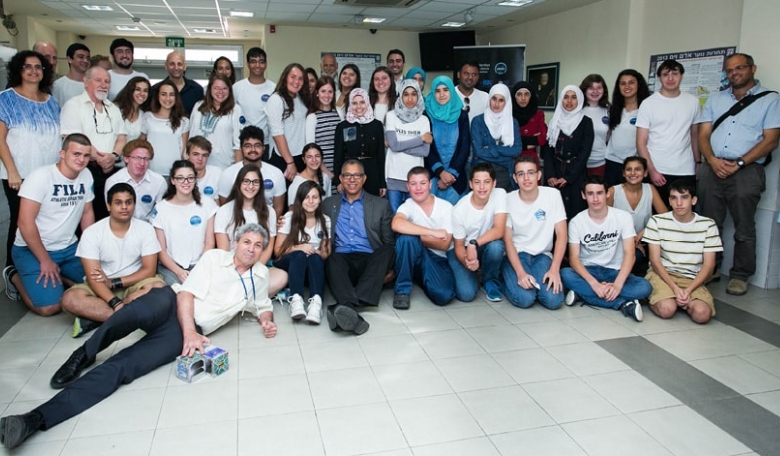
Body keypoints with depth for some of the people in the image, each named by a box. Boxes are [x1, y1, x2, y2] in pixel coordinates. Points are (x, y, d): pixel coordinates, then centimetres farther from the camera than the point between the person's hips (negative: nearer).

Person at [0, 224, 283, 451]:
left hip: (187, 332, 1)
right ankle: (84, 354, -18)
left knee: (120, 368, -20)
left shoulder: (260, 276, 16)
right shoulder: (215, 257, 6)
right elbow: (186, 294, -3)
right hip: (171, 306, -1)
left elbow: (263, 306, 31)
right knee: (154, 304, -40)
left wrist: (267, 320, 6)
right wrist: (189, 330, -18)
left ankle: (37, 419, -30)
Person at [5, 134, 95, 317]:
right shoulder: (40, 176, -18)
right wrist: (45, 260, -18)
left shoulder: (86, 175, 0)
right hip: (32, 250, -6)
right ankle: (17, 279, 12)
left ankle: (57, 275, 16)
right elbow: (25, 222, -19)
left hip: (69, 248, 6)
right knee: (49, 307, -17)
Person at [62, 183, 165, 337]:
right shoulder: (92, 233, -11)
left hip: (134, 284, 1)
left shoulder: (145, 229, -7)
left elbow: (149, 270, -9)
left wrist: (114, 282, -19)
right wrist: (116, 303, -32)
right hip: (101, 287, -1)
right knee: (70, 299, -30)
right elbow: (92, 277, -18)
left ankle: (94, 316, -24)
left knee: (158, 288, -32)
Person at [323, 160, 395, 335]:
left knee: (386, 251, -33)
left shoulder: (381, 204, 15)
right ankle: (351, 312, -54)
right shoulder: (328, 204, 20)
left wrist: (389, 267, -7)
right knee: (333, 259, -34)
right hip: (340, 260, 1)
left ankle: (345, 307, -49)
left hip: (370, 262, 0)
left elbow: (389, 243, 11)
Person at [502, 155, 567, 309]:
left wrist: (555, 269, -17)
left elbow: (561, 234, -5)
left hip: (542, 255, 1)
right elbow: (507, 240, -9)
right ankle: (508, 280, 8)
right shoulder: (508, 200, -7)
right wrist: (520, 272, -23)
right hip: (515, 255, -1)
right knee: (524, 299, -26)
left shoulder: (553, 195, -5)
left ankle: (535, 283, 9)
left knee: (553, 300, -23)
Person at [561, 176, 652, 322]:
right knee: (565, 274, -34)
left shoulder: (623, 217, -7)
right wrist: (594, 283, -30)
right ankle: (624, 303, -31)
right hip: (587, 271, 0)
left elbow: (629, 253, -14)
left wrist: (618, 284, -29)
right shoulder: (576, 222, -7)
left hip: (615, 271, 0)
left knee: (644, 287, -29)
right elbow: (573, 258, -14)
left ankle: (582, 293, -28)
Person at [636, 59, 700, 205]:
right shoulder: (648, 104, -1)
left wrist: (698, 163, 7)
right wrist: (652, 171, -12)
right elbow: (641, 142, -4)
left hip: (686, 171, 2)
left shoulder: (692, 102, 7)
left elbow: (695, 136, 15)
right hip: (658, 172, -2)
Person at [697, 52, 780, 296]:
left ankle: (740, 275, 9)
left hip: (746, 169, -3)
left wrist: (738, 164, -13)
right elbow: (703, 135, 9)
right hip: (712, 168, 3)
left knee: (743, 228, -1)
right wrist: (712, 160, -9)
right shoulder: (715, 99, 17)